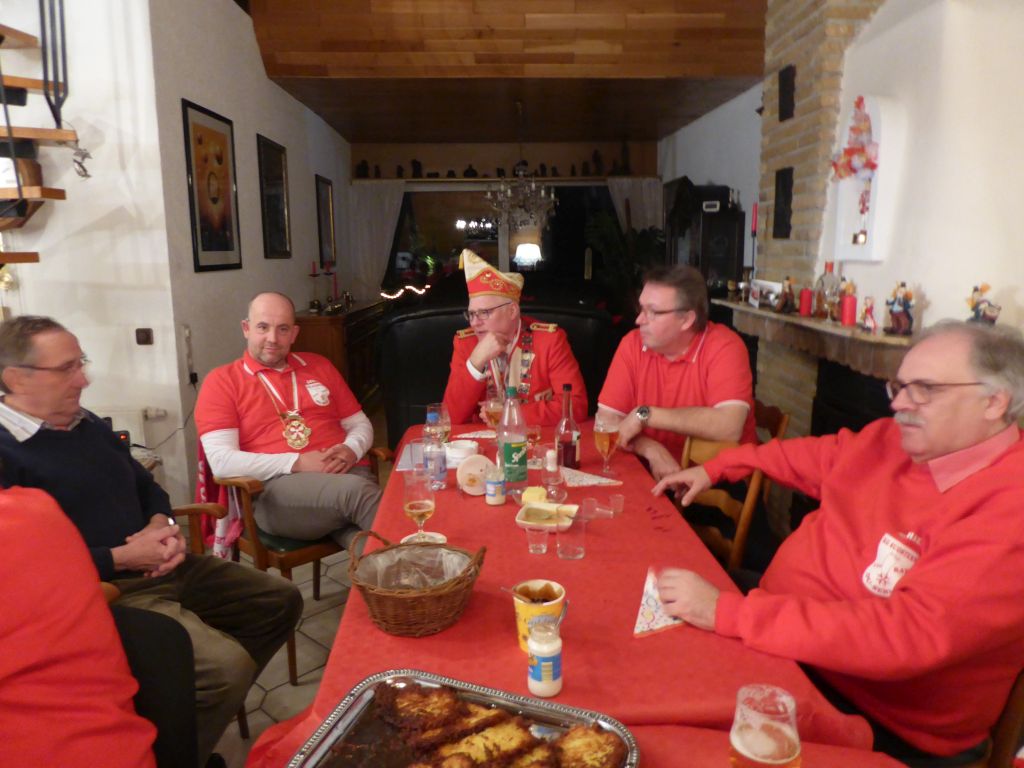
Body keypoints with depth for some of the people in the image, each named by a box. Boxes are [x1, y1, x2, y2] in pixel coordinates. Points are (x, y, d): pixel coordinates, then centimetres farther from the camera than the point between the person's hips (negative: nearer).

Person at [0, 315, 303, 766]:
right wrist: (122, 558, -19)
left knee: (281, 601, 10)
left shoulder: (88, 425, 14)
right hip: (101, 591, -9)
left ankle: (204, 708, 18)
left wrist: (162, 526, 0)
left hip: (160, 568, 9)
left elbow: (147, 487, 22)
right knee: (228, 664, -27)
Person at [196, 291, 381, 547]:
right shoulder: (222, 381, 8)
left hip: (345, 474, 3)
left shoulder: (319, 365, 22)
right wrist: (297, 463, -13)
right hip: (275, 488, -3)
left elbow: (360, 424, 24)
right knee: (355, 489, -36)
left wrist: (351, 450, -1)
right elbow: (222, 461, -4)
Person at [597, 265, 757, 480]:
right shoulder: (633, 344, -2)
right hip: (656, 476, 3)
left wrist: (646, 414, -21)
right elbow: (606, 421, -3)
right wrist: (651, 450, -20)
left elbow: (729, 427, -26)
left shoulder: (723, 347, -14)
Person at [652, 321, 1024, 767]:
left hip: (874, 717, -7)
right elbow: (813, 455, 19)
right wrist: (715, 469, 17)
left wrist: (726, 613, -37)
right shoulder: (891, 440, -1)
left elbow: (907, 633, -35)